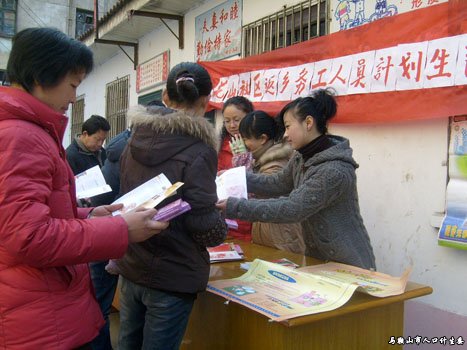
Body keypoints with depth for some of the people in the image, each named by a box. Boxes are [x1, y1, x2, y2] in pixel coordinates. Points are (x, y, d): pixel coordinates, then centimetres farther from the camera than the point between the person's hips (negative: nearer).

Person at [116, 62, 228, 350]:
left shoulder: (137, 140, 1)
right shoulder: (198, 151, -18)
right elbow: (204, 226, -19)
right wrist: (221, 228, 2)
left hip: (131, 266, 6)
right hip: (173, 275, -6)